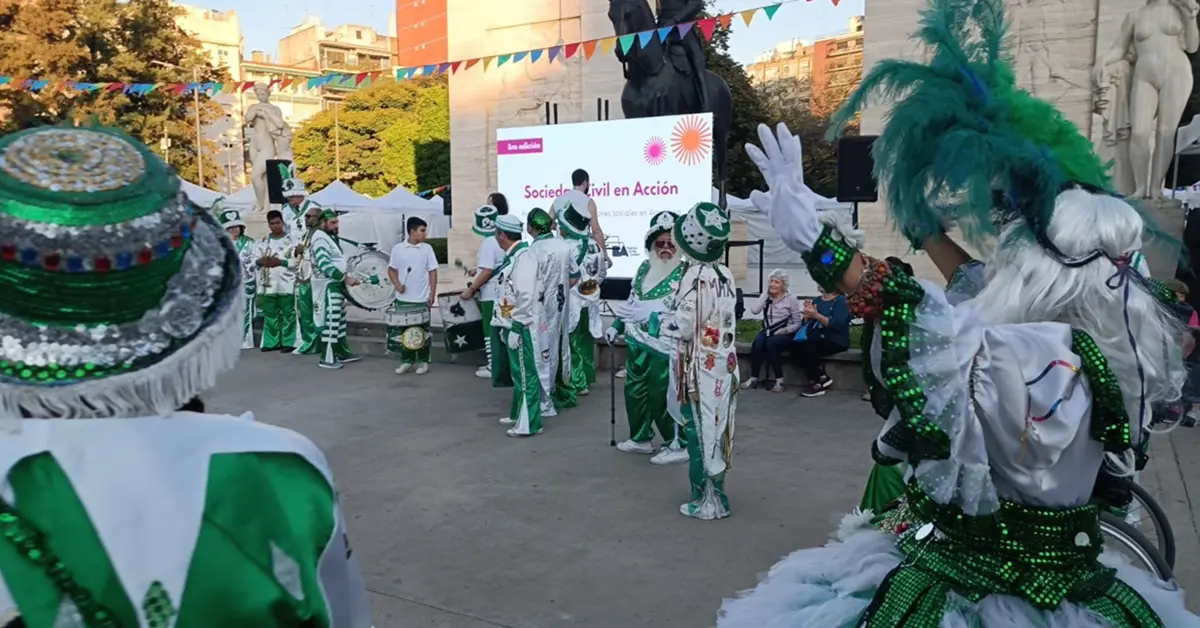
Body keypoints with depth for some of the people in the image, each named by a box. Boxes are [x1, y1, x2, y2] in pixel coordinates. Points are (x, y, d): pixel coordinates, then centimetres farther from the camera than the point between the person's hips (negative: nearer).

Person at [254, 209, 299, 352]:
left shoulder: (291, 240, 3)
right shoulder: (263, 242, 16)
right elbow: (255, 259, 8)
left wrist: (279, 261, -17)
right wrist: (262, 260, -14)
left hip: (286, 284, -4)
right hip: (268, 284, 4)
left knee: (288, 314, -3)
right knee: (270, 315, 7)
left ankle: (289, 343, 1)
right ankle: (271, 342, 14)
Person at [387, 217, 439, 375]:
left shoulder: (427, 248, -1)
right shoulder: (398, 248, -1)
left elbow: (432, 272, 1)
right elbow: (391, 270, 8)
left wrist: (432, 294, -4)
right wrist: (397, 284, -9)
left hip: (422, 298, -1)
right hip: (403, 298, 1)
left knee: (422, 331, 5)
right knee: (404, 330, 8)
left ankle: (423, 361, 15)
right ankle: (406, 360, 19)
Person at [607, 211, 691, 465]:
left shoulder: (686, 273, -11)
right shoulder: (644, 268, 11)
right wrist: (616, 326, 22)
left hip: (664, 348, -8)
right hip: (636, 343, 8)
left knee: (661, 396, -5)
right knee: (634, 391, 16)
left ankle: (679, 445, 9)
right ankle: (641, 438, 33)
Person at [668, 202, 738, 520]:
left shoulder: (695, 277, -19)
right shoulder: (727, 275, 3)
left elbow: (685, 328, -19)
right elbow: (729, 320, 10)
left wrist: (669, 324, -1)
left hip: (700, 368, -7)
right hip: (724, 365, 7)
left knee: (701, 433, 4)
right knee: (717, 430, 15)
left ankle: (706, 502, 13)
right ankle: (716, 496, 26)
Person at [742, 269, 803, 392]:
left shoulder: (791, 299, -1)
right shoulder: (766, 297, 9)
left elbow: (797, 323, -3)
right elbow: (754, 310, -12)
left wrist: (784, 330, -19)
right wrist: (766, 294, -6)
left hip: (785, 334, -3)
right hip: (767, 331, 3)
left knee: (770, 343, -35)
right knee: (757, 343, -31)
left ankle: (779, 380, -25)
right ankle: (753, 378, -20)